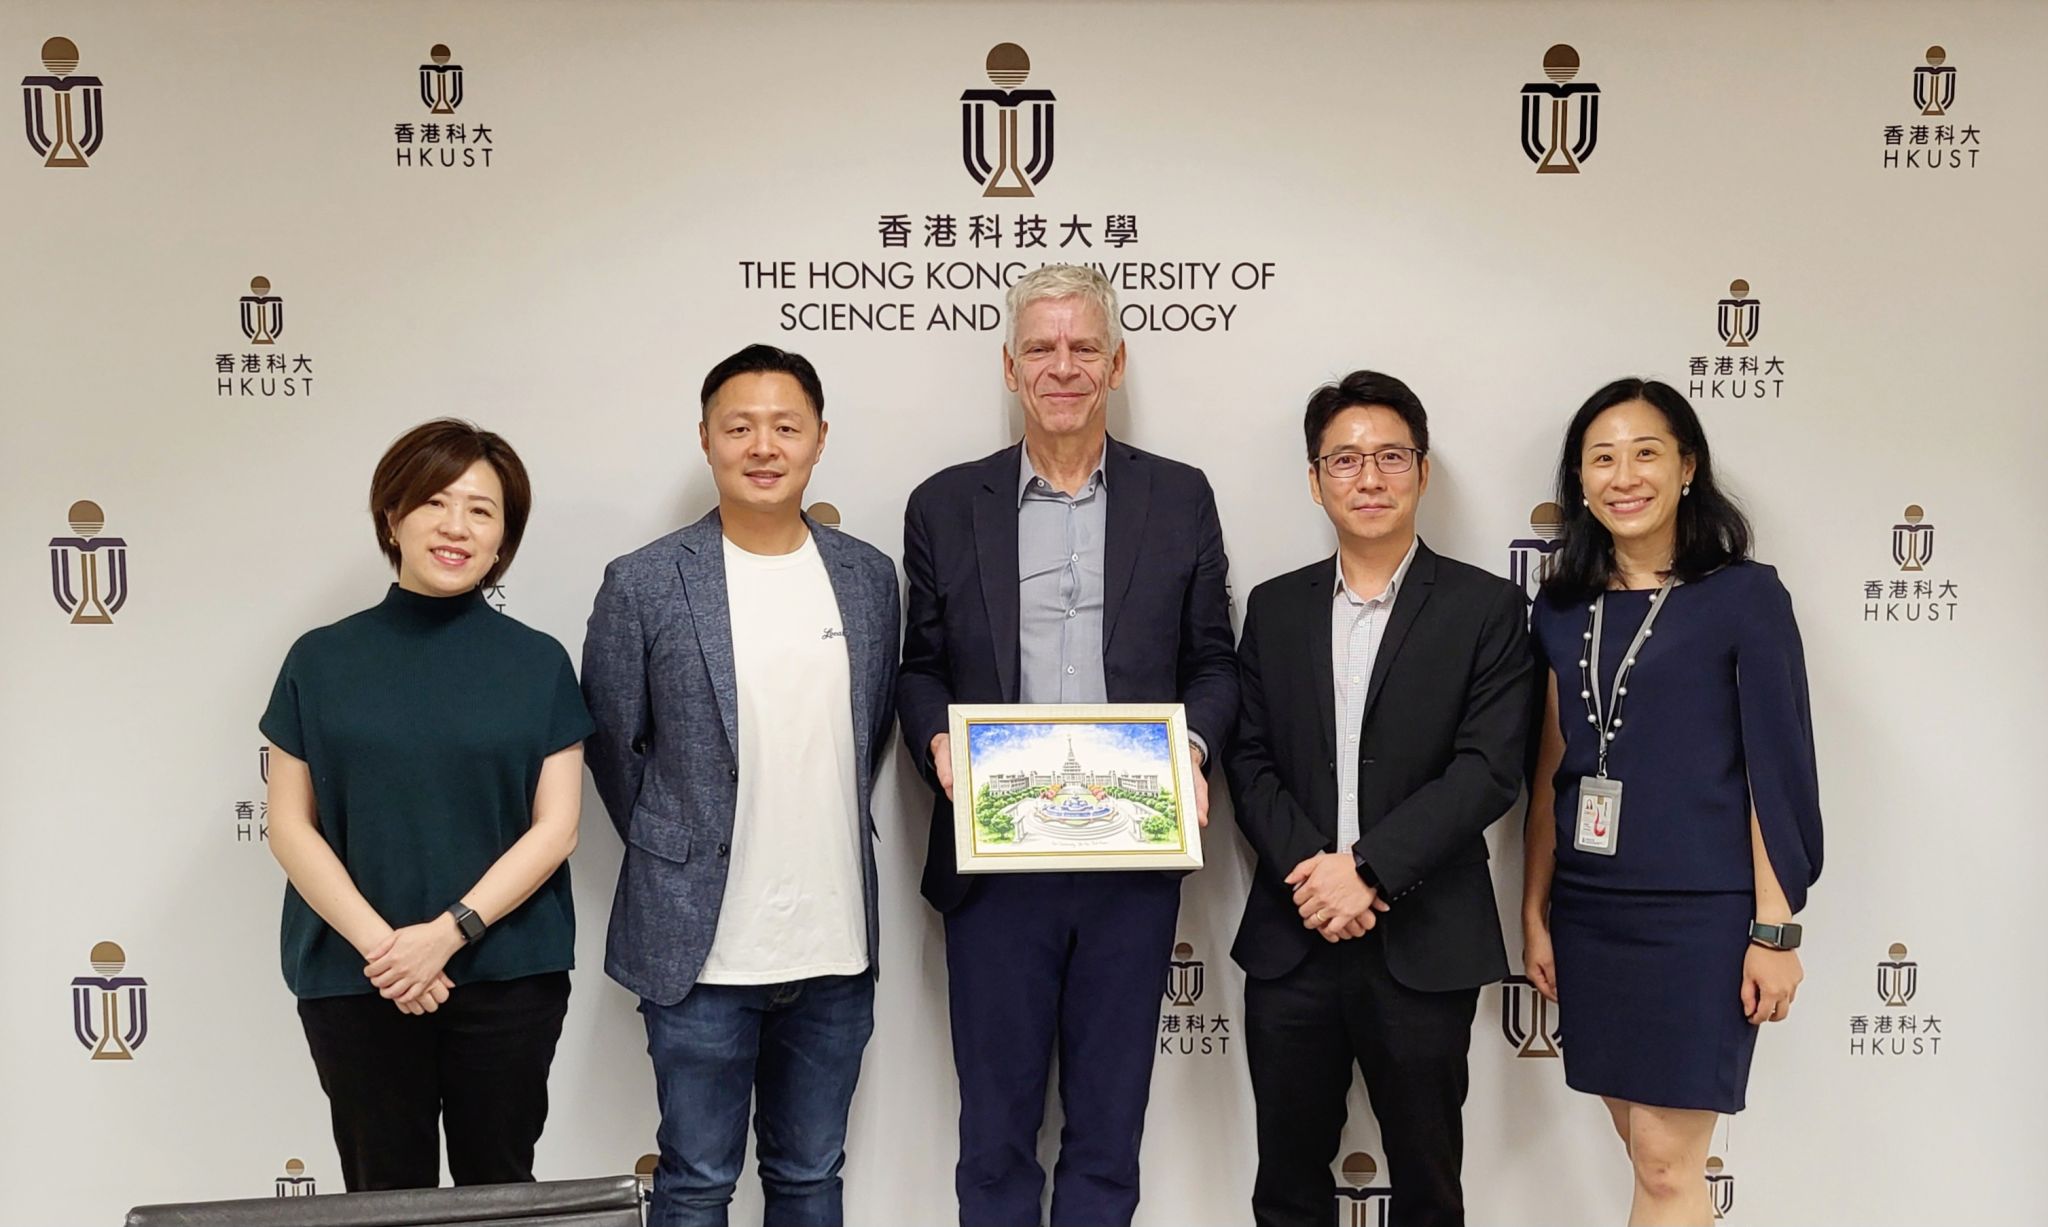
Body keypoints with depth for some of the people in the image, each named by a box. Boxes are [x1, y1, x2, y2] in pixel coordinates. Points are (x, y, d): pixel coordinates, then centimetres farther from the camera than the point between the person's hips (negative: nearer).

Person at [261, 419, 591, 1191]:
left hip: (508, 975, 0)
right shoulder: (322, 660, 2)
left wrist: (448, 932, -15)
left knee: (499, 1187, 9)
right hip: (355, 980, 0)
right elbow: (290, 827, 0)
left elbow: (556, 826, -3)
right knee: (384, 1194, 8)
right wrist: (377, 943, -13)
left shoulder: (539, 664, 1)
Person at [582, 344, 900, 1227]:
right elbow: (612, 746, 1)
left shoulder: (868, 576, 3)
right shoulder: (645, 584, -8)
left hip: (835, 943, 3)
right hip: (701, 945, -3)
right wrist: (677, 855, 5)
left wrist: (828, 842, 11)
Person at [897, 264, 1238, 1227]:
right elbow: (920, 668, 9)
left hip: (1133, 859, 1)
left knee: (1109, 1128, 11)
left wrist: (1194, 746, -10)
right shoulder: (945, 506, 6)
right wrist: (937, 743, -11)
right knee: (995, 1129, 9)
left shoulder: (1180, 500, 7)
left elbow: (1211, 662, 9)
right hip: (996, 858, 0)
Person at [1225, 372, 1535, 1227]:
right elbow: (1249, 761, 5)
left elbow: (1489, 770, -9)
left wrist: (1369, 867, -17)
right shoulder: (1274, 608, 10)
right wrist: (1308, 869, -11)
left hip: (1423, 945, -2)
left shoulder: (1486, 608, 0)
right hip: (1291, 940, 3)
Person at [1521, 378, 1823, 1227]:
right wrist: (1535, 913, 10)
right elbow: (1550, 772, 11)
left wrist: (1775, 929, -10)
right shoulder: (1562, 610, 8)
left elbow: (1777, 771, -7)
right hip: (1590, 914, 5)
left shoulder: (1744, 597, -5)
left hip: (1700, 914, -5)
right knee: (1647, 1151, 10)